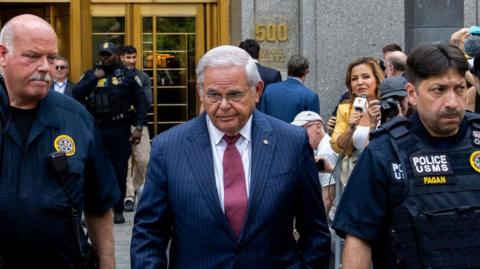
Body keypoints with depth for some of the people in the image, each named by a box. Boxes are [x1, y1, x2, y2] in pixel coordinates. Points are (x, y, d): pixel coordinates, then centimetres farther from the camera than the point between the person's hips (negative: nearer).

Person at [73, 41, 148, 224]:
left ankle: (118, 210, 14)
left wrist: (139, 127, -6)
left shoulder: (127, 75, 3)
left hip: (120, 129, -1)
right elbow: (76, 94, -6)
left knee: (119, 170, 4)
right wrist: (94, 78, -11)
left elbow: (141, 101, 1)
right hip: (96, 129, 1)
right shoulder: (90, 75, 8)